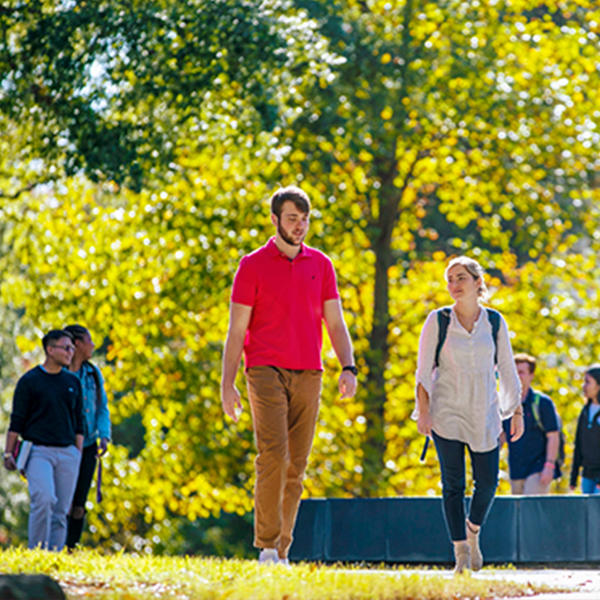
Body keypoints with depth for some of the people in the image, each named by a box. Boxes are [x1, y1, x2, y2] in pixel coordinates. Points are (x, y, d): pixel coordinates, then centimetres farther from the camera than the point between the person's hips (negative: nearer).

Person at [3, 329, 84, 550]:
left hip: (67, 452, 4)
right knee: (44, 499, -22)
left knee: (61, 511, 2)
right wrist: (8, 453, -4)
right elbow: (17, 420, 0)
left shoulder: (73, 382, 14)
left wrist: (78, 454, 13)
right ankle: (36, 552, -13)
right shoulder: (30, 381, 0)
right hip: (38, 451, -4)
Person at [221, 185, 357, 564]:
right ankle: (267, 545, -18)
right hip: (266, 372, -4)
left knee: (296, 466, 3)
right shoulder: (253, 266, 3)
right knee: (273, 454, -18)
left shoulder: (320, 264, 13)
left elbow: (335, 323, 13)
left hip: (308, 376, 4)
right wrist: (228, 384, -4)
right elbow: (237, 330, 3)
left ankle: (282, 552, 9)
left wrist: (348, 367, -2)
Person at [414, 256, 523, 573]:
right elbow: (424, 369, -2)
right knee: (453, 484, -5)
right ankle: (461, 553, 0)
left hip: (483, 412, 2)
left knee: (487, 481, -1)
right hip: (446, 412, -2)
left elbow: (507, 369, 9)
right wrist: (423, 409, -12)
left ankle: (473, 530, 28)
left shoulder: (494, 321, 4)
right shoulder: (438, 321, -2)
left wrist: (517, 411, 7)